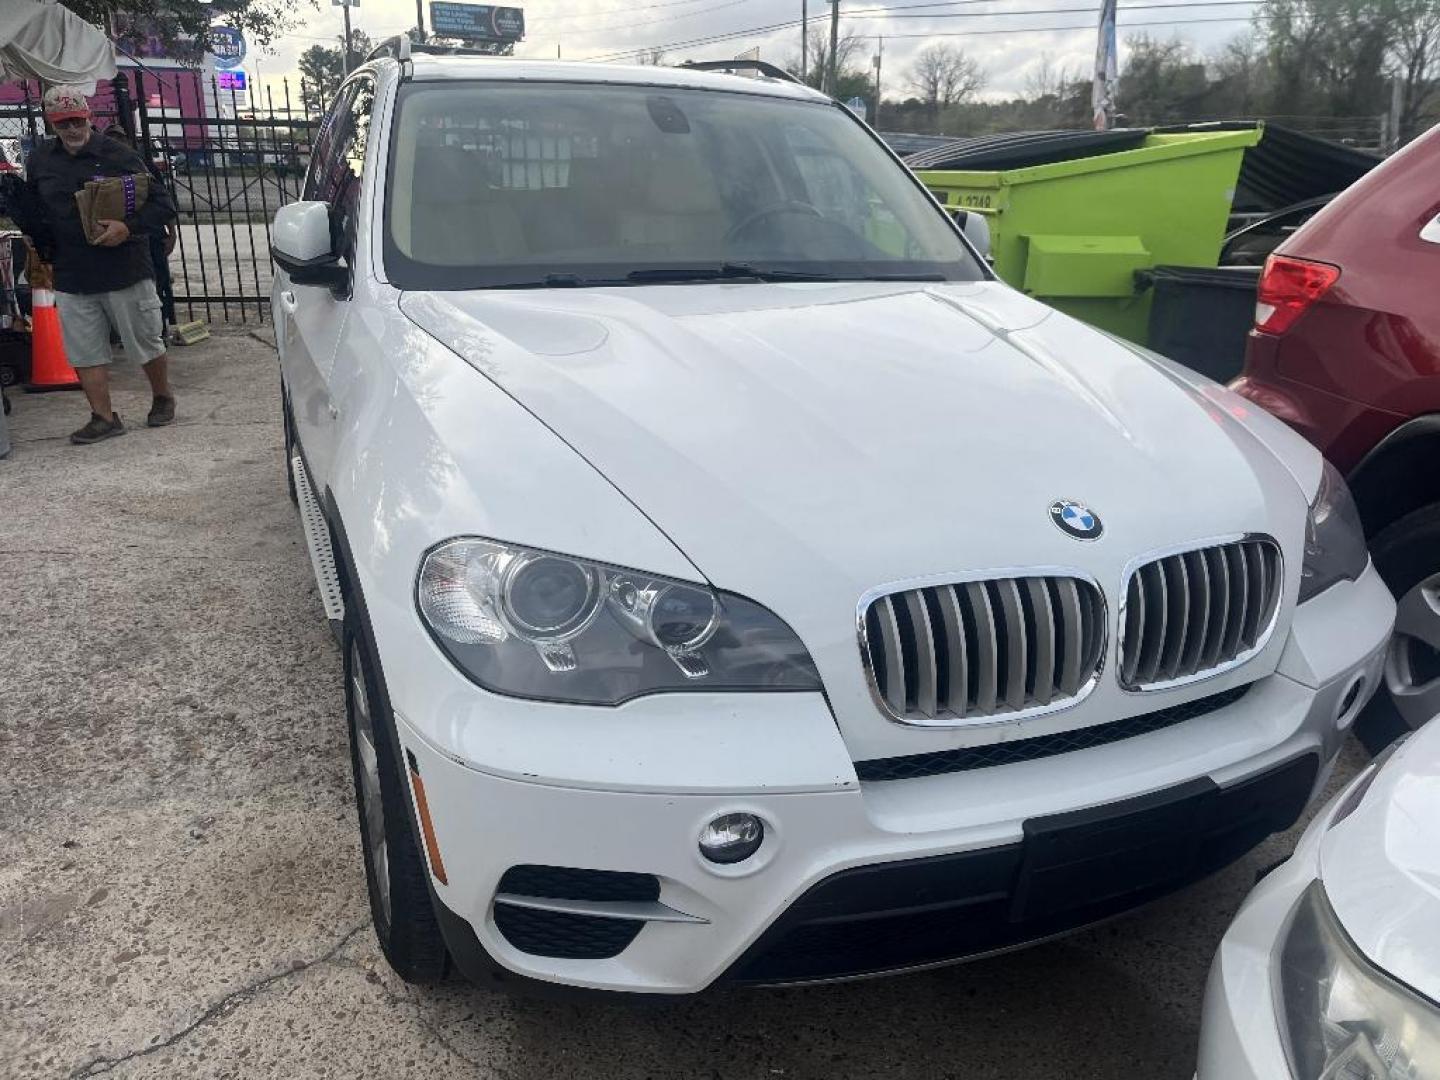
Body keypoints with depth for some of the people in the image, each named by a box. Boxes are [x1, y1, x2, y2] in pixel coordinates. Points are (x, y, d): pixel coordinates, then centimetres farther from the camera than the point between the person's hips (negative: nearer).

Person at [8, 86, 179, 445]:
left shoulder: (118, 155, -6)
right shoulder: (40, 160, 8)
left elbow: (163, 204, -8)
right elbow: (30, 211, 22)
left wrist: (129, 228, -21)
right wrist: (41, 242, 8)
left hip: (125, 271, -4)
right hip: (71, 277, 4)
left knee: (147, 344, 9)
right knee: (85, 353, 4)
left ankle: (163, 398, 31)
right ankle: (103, 418, 12)